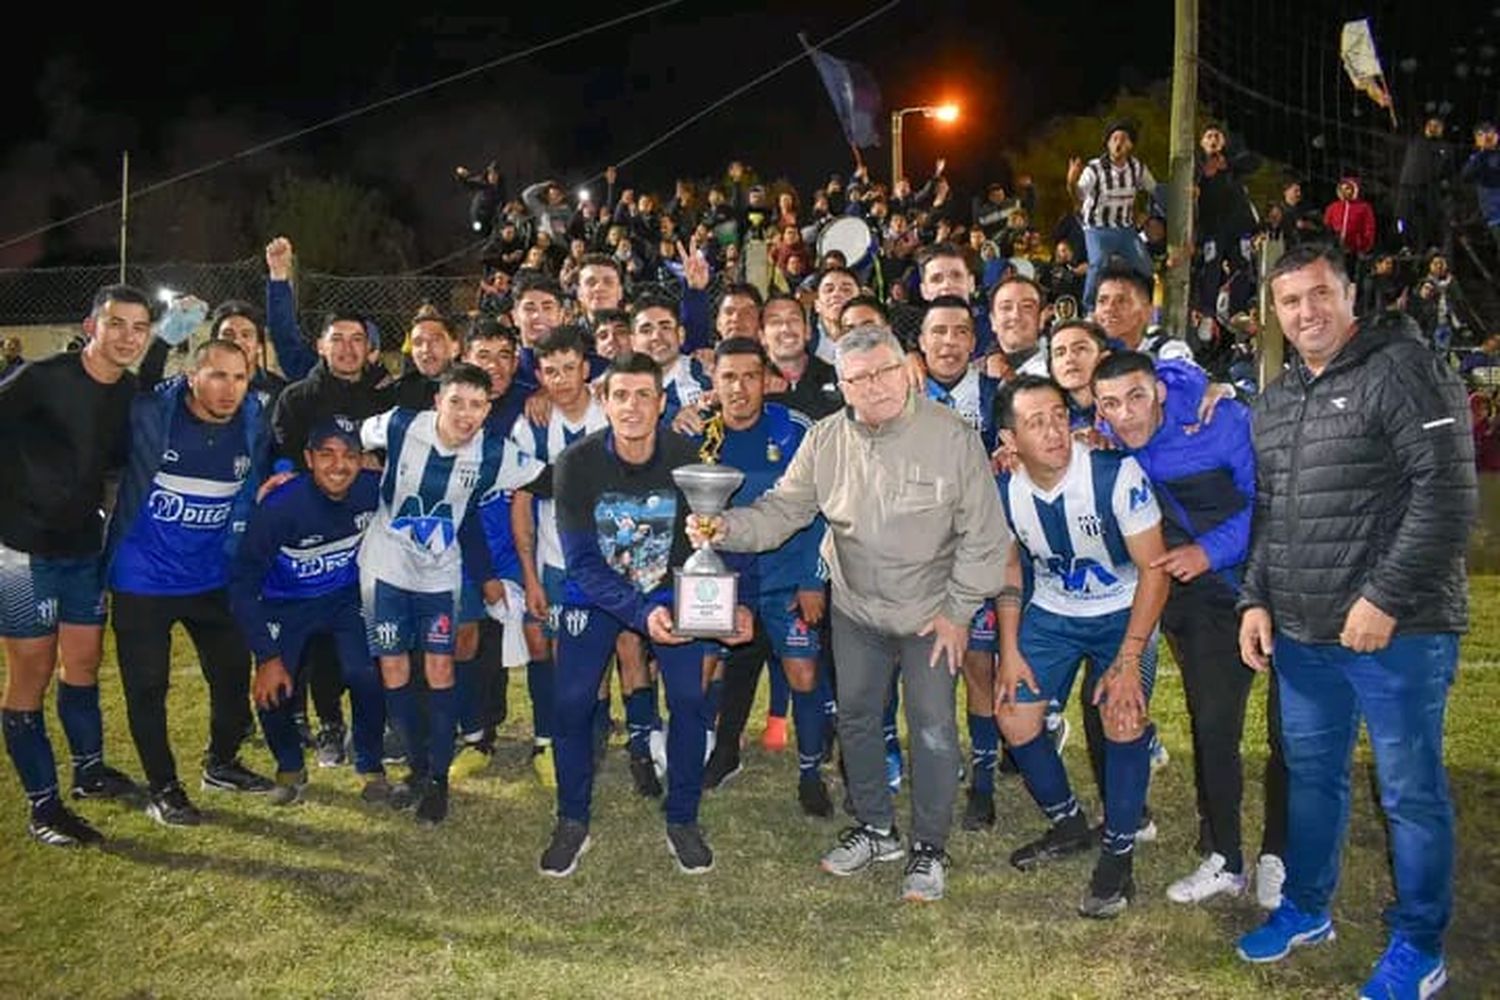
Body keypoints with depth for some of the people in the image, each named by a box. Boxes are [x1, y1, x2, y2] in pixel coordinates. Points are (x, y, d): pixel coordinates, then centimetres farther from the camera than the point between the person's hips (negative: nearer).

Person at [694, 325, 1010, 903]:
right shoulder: (825, 441, -7)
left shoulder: (952, 436, -18)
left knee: (933, 729, 1)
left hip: (932, 612, -3)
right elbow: (782, 510, -4)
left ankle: (929, 848, 21)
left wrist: (958, 611, -11)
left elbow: (982, 535, -13)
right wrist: (726, 528, -23)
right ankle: (875, 829, 36)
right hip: (855, 610, 4)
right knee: (855, 718, 14)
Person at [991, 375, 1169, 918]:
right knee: (1014, 719, 0)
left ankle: (1117, 856, -2)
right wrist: (1010, 650, -1)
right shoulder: (1004, 491, -15)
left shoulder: (1116, 474, -28)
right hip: (1051, 613, 4)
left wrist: (1129, 661, -24)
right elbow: (1009, 567, 3)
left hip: (1122, 612, -4)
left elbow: (1154, 569, -21)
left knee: (1124, 718, -22)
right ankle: (1068, 825, 27)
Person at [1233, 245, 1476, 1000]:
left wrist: (1385, 599, -18)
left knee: (1410, 790, 5)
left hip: (1397, 631, -6)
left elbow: (1447, 494, -15)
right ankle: (1305, 908, 35)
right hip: (1300, 633, 7)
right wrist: (1255, 599, 9)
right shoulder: (1275, 400, 14)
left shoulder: (1404, 370, -9)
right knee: (1310, 774, 18)